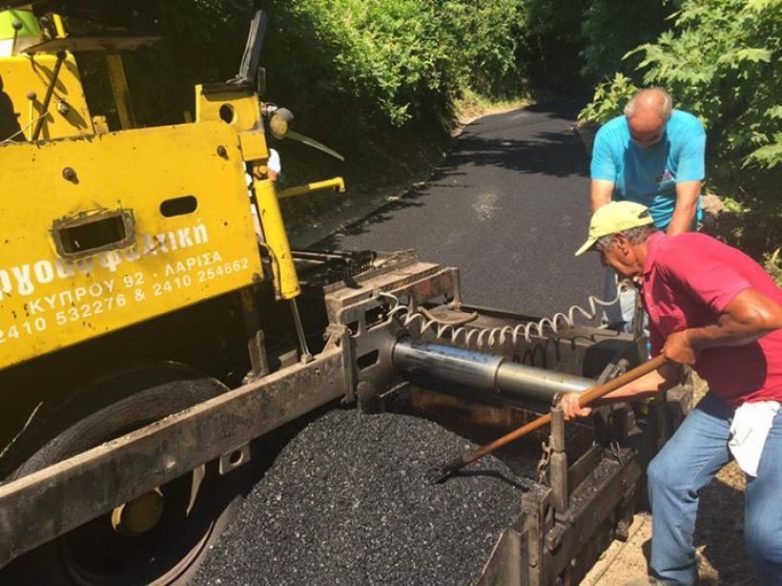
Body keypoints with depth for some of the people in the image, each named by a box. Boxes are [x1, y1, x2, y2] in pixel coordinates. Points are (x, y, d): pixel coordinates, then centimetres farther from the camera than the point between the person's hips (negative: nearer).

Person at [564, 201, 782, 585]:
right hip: (730, 396, 9)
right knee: (668, 474, 9)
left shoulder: (678, 253, -22)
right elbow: (665, 375, 12)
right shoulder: (654, 284, 8)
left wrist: (691, 339, -18)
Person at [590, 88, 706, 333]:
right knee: (620, 317, 2)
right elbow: (601, 198, -25)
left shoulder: (688, 130, -21)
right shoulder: (609, 135, -18)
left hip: (674, 227, -1)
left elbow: (687, 201, -25)